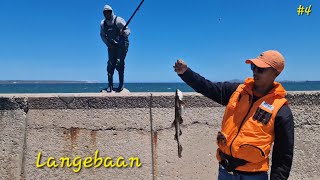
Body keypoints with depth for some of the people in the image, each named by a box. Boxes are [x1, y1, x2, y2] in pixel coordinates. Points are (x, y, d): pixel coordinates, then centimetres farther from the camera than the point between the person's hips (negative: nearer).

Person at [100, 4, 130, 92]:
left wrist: (123, 32, -35)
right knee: (111, 64, -4)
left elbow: (128, 31, -12)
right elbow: (102, 35, 12)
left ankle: (121, 84, -2)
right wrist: (108, 44, -2)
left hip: (122, 45, -4)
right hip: (111, 46, 4)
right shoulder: (103, 23, 3)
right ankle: (110, 85, 3)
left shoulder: (119, 20, -12)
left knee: (119, 64, -13)